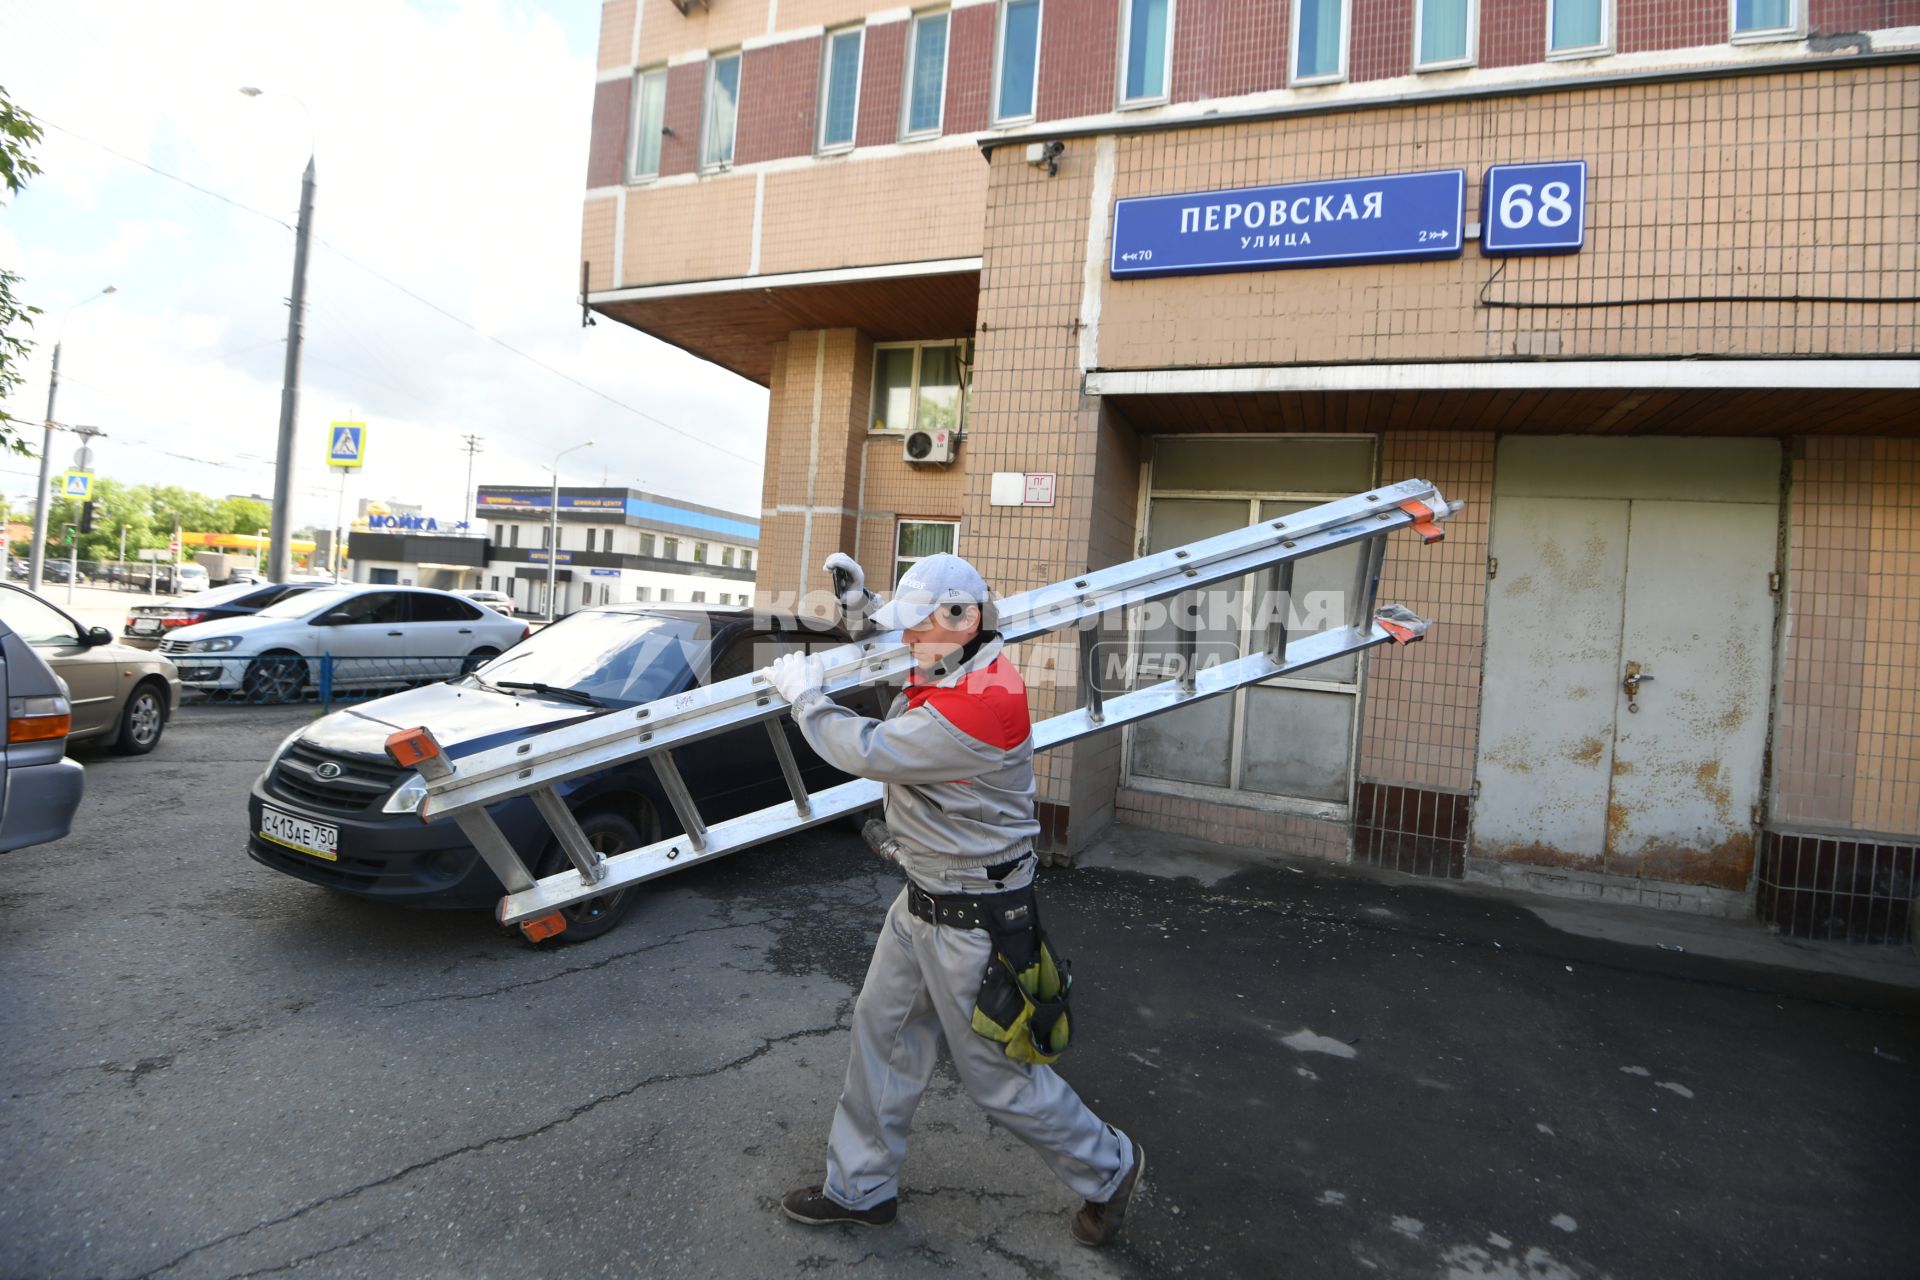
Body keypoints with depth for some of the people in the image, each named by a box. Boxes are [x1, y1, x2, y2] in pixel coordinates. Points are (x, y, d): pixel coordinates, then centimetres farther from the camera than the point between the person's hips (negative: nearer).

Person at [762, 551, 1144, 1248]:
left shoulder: (984, 704, -30)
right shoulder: (947, 675, 1)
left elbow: (871, 752, -25)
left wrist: (804, 694, -10)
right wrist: (859, 610, 6)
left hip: (970, 921, -9)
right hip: (921, 901, 10)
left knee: (996, 1072, 8)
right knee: (882, 1034, 19)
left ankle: (1108, 1167, 32)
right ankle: (860, 1187, 39)